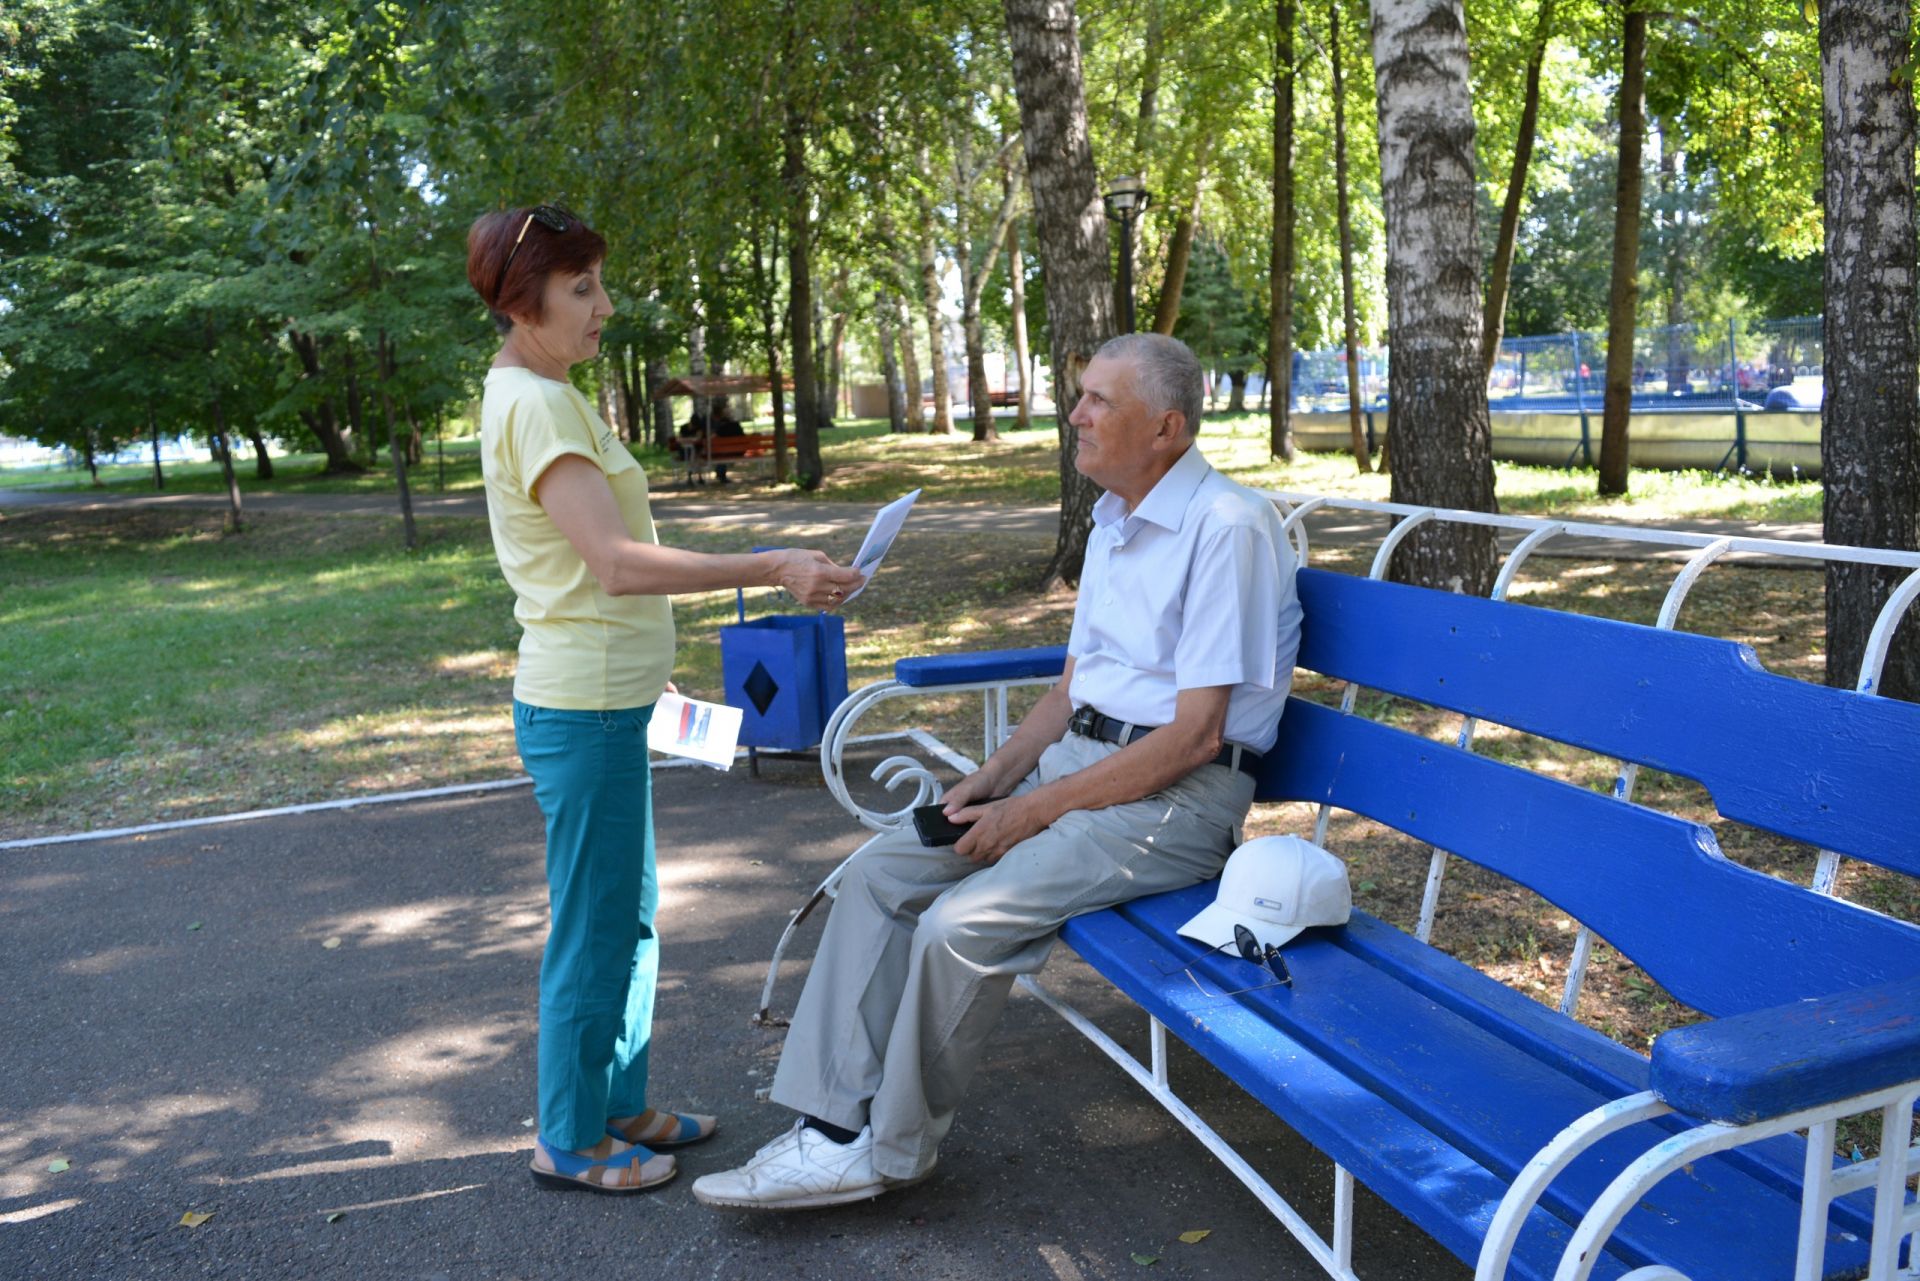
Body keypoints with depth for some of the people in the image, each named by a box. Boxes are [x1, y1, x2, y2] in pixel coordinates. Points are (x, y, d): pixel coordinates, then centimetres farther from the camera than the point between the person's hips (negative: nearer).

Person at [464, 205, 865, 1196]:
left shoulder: (534, 397, 15)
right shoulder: (537, 406, -17)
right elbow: (617, 563, -28)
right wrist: (772, 570, -30)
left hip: (600, 701, 10)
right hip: (584, 706, -10)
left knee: (629, 915, 19)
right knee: (592, 929, 3)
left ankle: (619, 1107, 33)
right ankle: (570, 1143, 19)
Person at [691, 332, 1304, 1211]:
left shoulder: (1227, 526, -15)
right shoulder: (1114, 521, 14)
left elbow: (1195, 734, -19)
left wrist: (1037, 809, -17)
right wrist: (993, 777, 2)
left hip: (1180, 796, -9)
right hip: (1077, 758, 9)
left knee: (961, 923, -24)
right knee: (876, 873, -4)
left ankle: (892, 1151, -1)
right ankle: (836, 1130, -1)